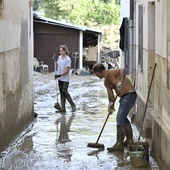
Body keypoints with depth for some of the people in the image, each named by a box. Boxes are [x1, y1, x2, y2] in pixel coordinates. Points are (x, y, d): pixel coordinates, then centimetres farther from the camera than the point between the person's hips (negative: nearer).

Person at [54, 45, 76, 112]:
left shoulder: (68, 59, -15)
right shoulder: (59, 57, 6)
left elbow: (67, 71, -18)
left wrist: (59, 75, -22)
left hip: (65, 79, -7)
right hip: (60, 79, 7)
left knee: (64, 92, -8)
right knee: (61, 92, 7)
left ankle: (73, 105, 9)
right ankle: (62, 108, 11)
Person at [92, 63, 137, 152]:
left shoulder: (111, 72, -15)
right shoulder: (106, 82, 12)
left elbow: (122, 70, -34)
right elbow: (110, 94, 6)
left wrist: (121, 82, -48)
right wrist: (111, 103, -13)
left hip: (129, 95, -11)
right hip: (124, 97, 11)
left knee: (120, 119, -13)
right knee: (123, 118, 24)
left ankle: (119, 144, -10)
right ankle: (129, 140, 39)